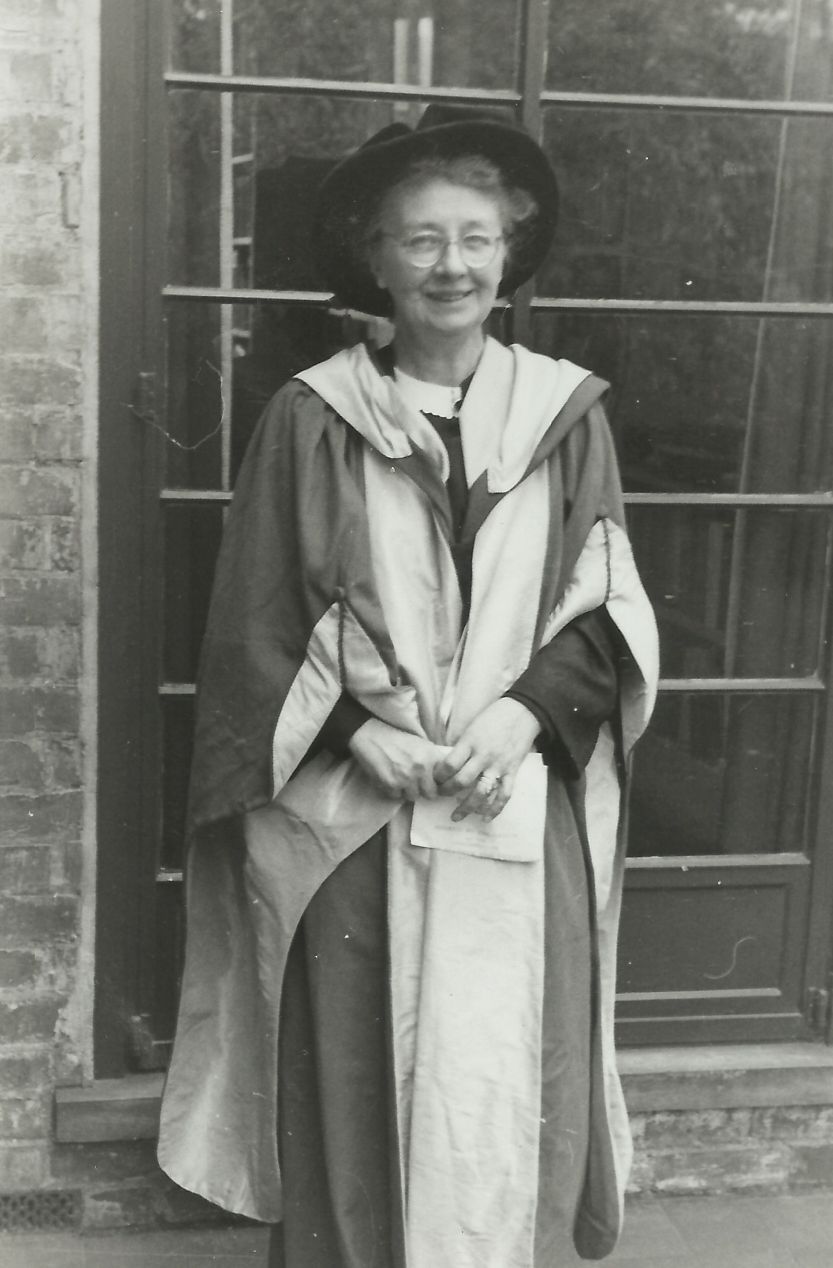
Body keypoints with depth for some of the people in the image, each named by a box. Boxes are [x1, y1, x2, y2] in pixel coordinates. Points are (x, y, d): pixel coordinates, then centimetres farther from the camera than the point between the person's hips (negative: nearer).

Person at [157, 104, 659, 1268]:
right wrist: (357, 734, -11)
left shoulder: (565, 414, 3)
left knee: (500, 1091, 5)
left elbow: (608, 614, 5)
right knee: (354, 1090, 6)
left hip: (521, 817, 1)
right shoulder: (312, 418, -1)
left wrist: (525, 713, -11)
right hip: (349, 821, -1)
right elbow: (256, 626, 1)